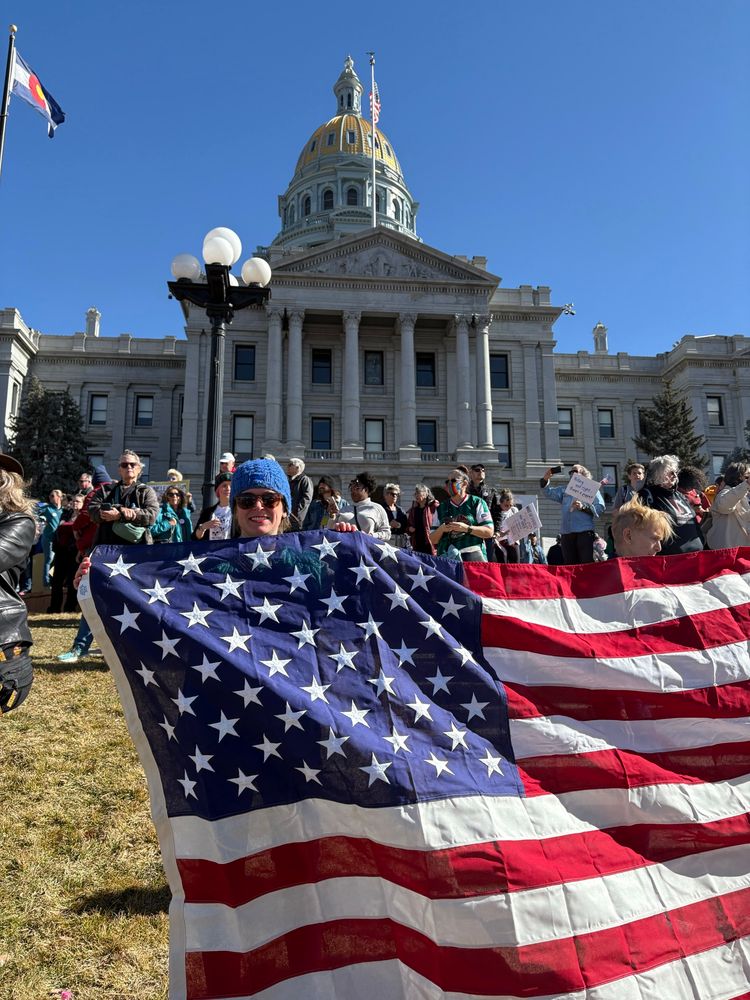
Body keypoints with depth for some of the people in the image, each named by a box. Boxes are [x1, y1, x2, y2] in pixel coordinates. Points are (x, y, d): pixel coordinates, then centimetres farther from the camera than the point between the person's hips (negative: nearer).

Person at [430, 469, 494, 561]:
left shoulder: (477, 503, 9)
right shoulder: (441, 508, 18)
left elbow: (489, 532, 0)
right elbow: (432, 540, 17)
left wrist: (466, 528, -11)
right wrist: (441, 529, -4)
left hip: (472, 554, -2)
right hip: (446, 557, 2)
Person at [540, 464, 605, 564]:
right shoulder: (565, 490, 26)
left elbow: (600, 507, -1)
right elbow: (549, 492, 14)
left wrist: (583, 507, -14)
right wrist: (545, 480, -2)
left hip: (584, 532, -4)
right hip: (566, 533, 4)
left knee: (587, 563, -12)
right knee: (569, 565, 2)